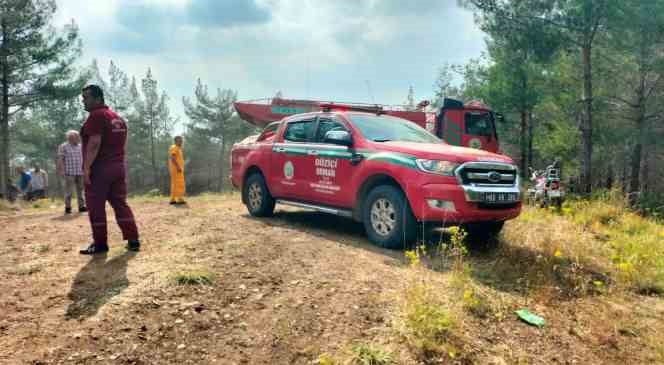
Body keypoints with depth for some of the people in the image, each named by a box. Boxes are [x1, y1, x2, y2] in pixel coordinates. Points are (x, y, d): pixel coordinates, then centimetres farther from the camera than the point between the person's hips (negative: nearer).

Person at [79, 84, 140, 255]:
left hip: (99, 168, -8)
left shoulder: (96, 115, -10)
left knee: (96, 207, 1)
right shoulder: (118, 118, 18)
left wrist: (86, 167, -20)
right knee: (121, 204, 10)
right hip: (118, 167, 8)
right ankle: (133, 240, 7)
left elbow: (94, 143, -20)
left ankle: (100, 243, 6)